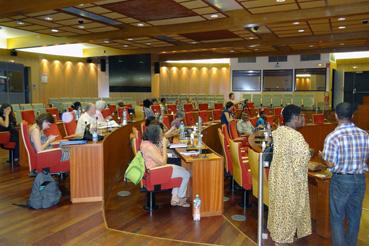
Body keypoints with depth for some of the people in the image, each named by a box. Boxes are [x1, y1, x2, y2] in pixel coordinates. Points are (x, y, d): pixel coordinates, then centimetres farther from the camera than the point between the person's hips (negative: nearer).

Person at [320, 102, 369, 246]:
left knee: (337, 218, 10)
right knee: (354, 217, 19)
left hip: (341, 180, -5)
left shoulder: (332, 137, -19)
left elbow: (331, 164, -15)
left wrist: (322, 156, 4)